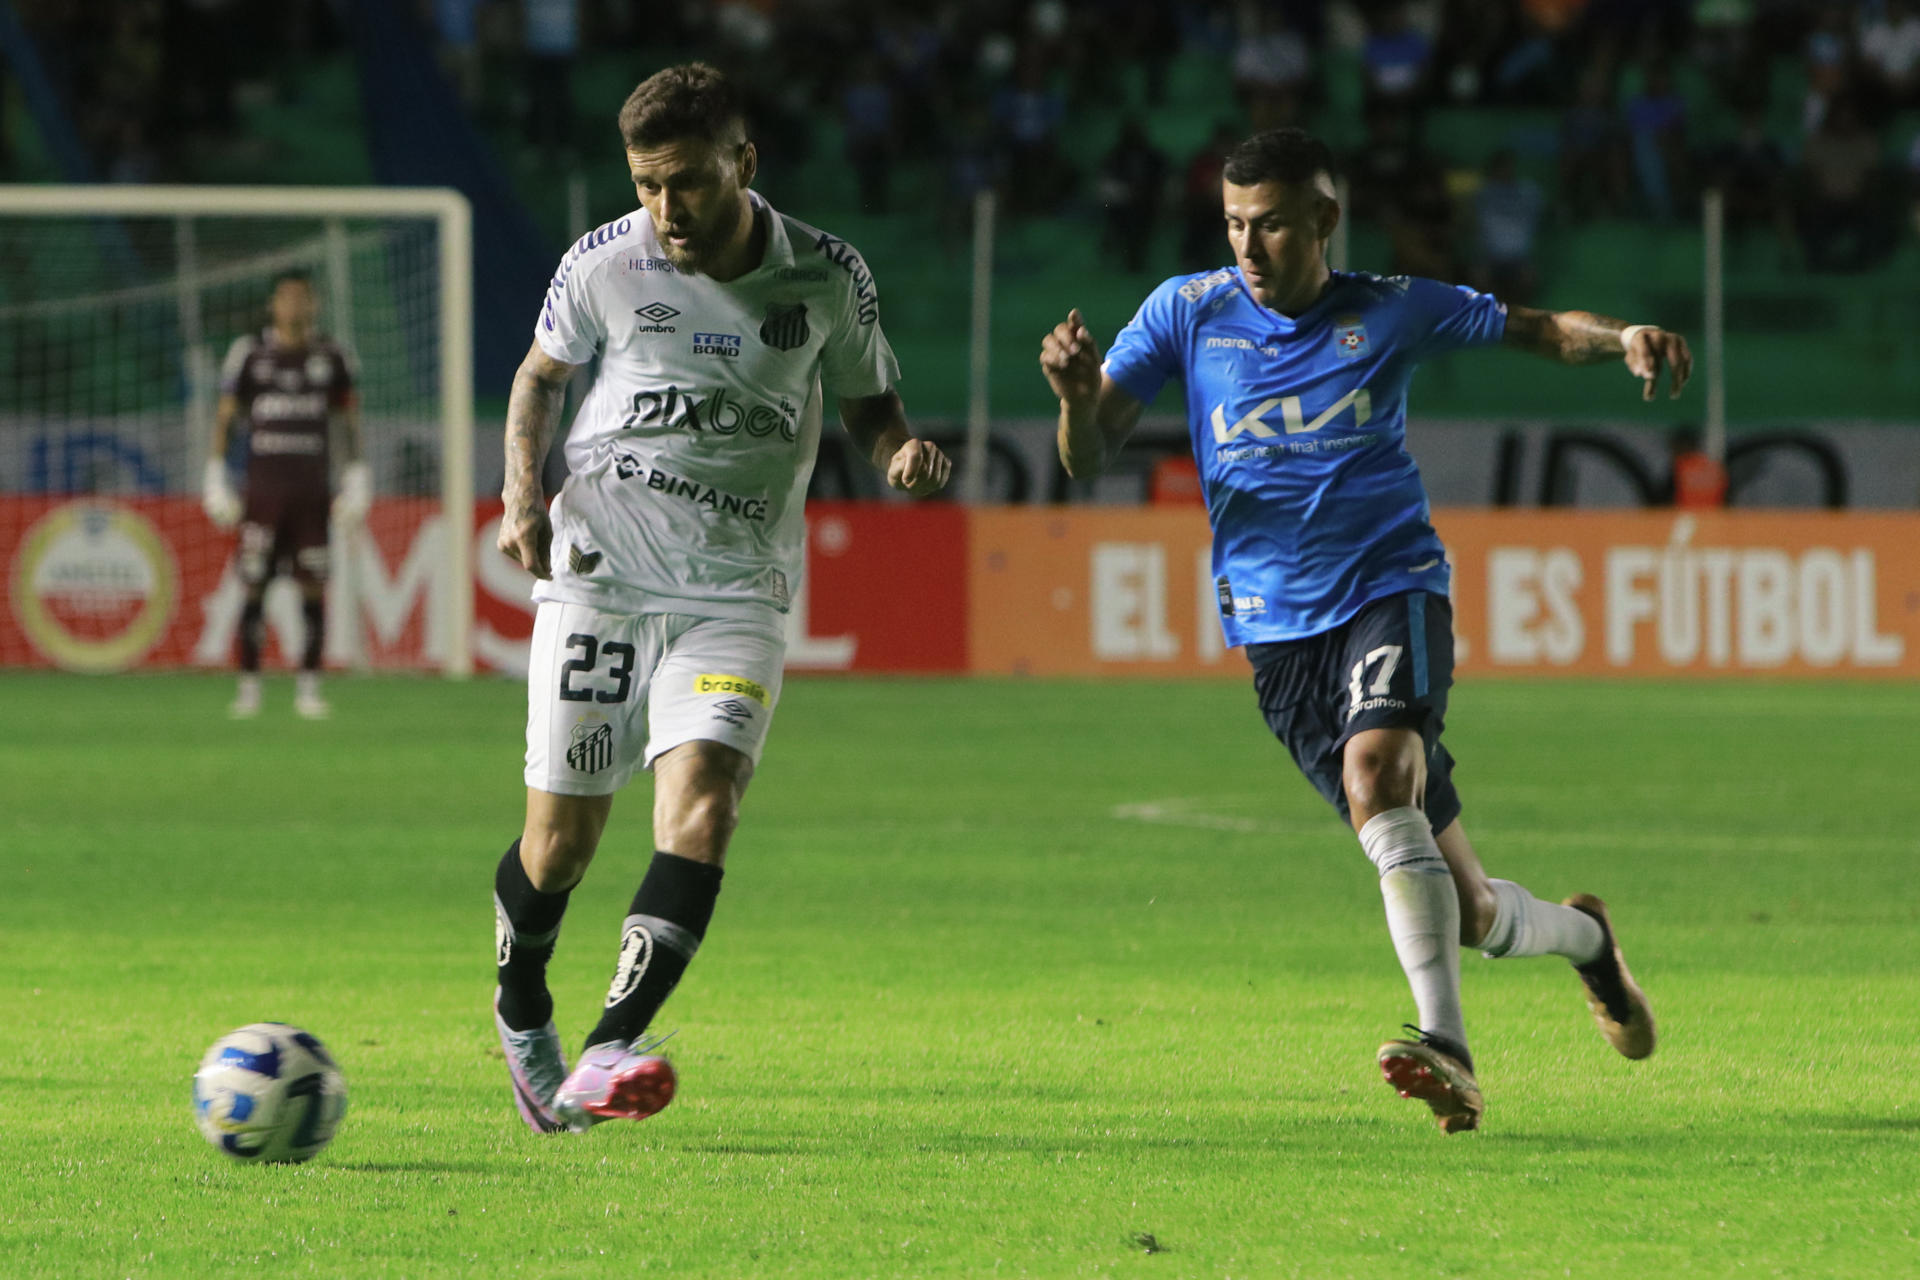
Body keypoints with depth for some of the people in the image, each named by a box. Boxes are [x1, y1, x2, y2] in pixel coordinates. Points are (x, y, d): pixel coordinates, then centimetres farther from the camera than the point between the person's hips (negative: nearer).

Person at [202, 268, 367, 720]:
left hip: (312, 489, 1)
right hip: (263, 488, -1)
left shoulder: (329, 356, 8)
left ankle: (309, 686, 4)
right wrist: (215, 476, 1)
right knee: (253, 587, -3)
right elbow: (225, 416, 7)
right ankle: (249, 685, 3)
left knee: (314, 589, -2)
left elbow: (347, 419, 14)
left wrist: (355, 476, 9)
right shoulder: (249, 352, 3)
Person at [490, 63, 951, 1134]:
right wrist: (523, 494, 0)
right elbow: (541, 375, 16)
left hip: (735, 593, 0)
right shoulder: (604, 267, -3)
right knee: (561, 842, 2)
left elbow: (868, 403, 13)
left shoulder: (828, 277, -2)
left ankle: (613, 1048, -29)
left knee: (702, 803, -23)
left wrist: (903, 454, -10)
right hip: (598, 578, 0)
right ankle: (521, 1014, 32)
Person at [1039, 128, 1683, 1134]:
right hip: (1277, 632, 2)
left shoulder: (1388, 313, 3)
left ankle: (1446, 1046, -39)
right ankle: (1582, 936, 34)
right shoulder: (1187, 312, 4)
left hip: (1390, 588, -2)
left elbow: (1535, 330, 13)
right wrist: (1077, 393, -20)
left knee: (1374, 770, -34)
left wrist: (1623, 339, -8)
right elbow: (1089, 455, 3)